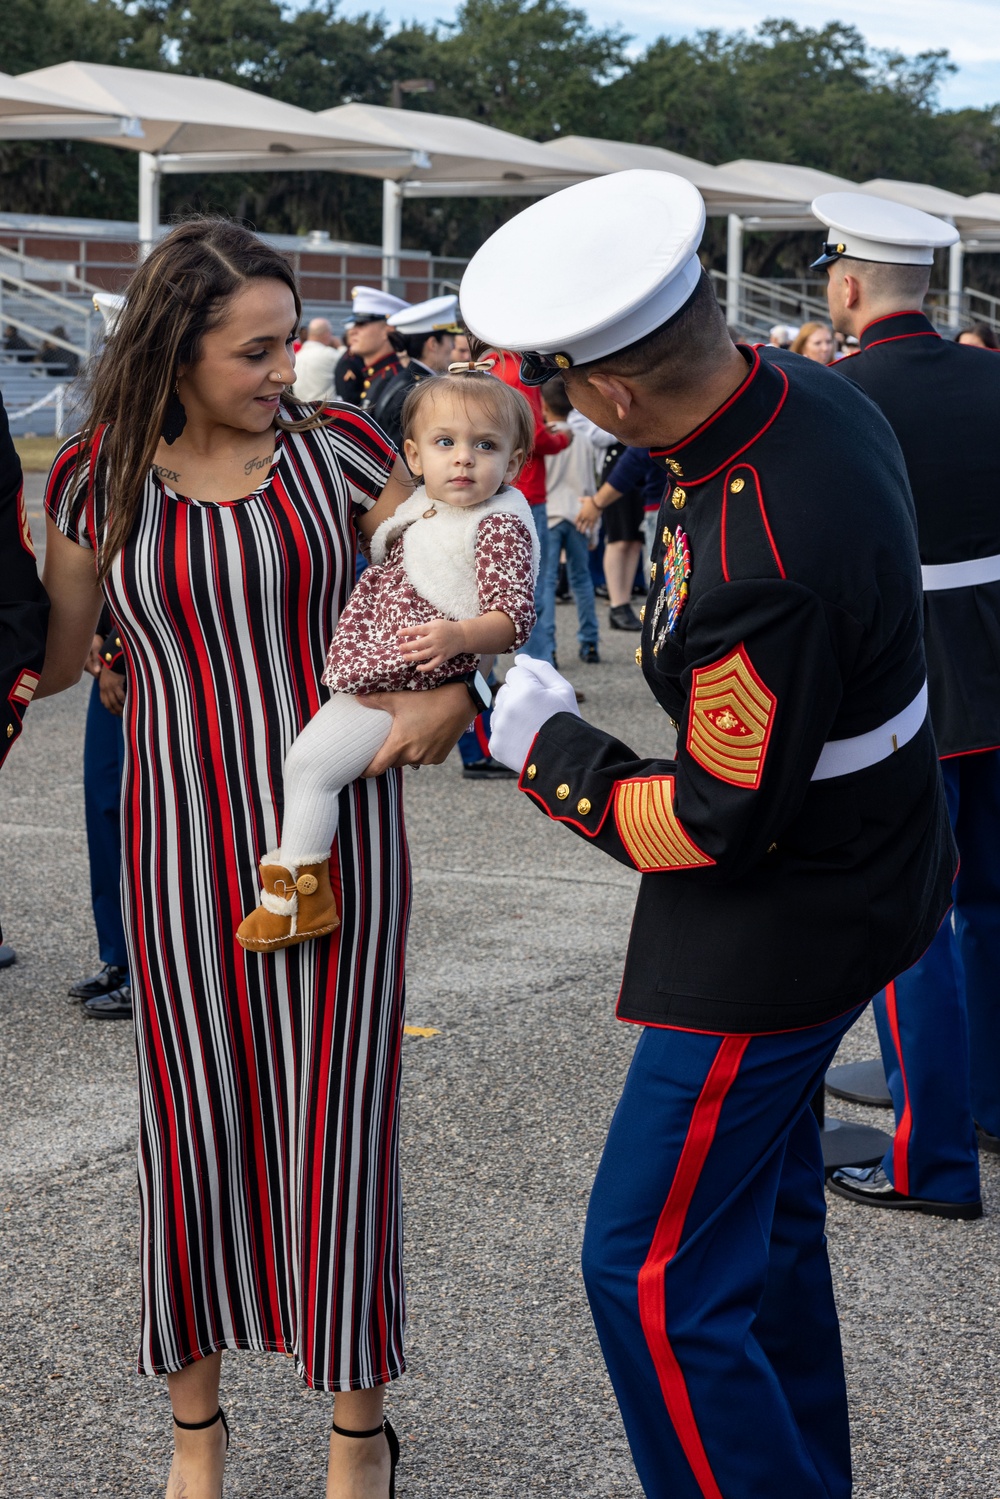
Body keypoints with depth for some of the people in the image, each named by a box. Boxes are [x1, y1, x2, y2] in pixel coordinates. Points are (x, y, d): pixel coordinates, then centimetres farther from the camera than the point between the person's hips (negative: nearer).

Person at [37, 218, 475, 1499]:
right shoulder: (98, 477, -1)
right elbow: (55, 658, 9)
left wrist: (454, 688, -10)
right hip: (183, 836, 1)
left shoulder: (334, 448, -2)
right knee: (193, 1109, 8)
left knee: (335, 1107, 3)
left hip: (335, 821, 0)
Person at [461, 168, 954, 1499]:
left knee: (654, 1274, -2)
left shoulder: (760, 561, -35)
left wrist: (550, 748, -12)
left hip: (780, 930, -10)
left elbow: (716, 824, -25)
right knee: (763, 1207, 26)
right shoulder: (813, 396, -6)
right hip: (853, 876, 10)